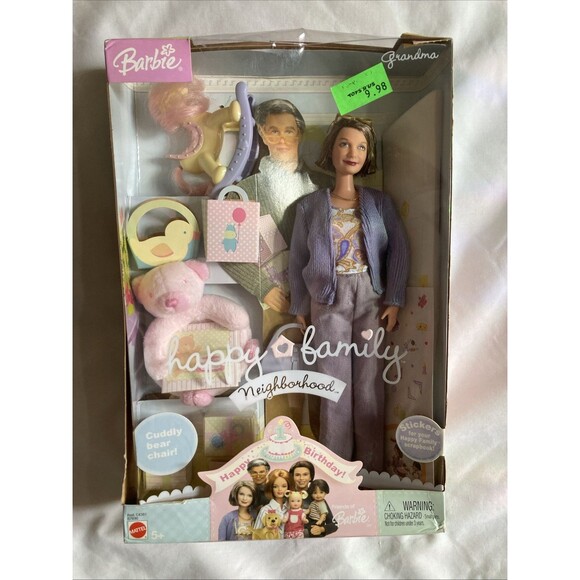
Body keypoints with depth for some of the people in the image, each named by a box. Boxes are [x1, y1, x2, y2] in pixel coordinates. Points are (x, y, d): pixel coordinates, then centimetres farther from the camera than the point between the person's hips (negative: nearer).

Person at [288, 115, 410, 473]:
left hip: (371, 298, 1)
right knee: (334, 383, 5)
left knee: (370, 382, 5)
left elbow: (399, 250, 1)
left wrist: (394, 300, -7)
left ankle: (372, 466, 21)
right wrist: (300, 306, 3)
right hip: (329, 300, 0)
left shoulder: (380, 202, 7)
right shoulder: (311, 205, 4)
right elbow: (298, 259, 5)